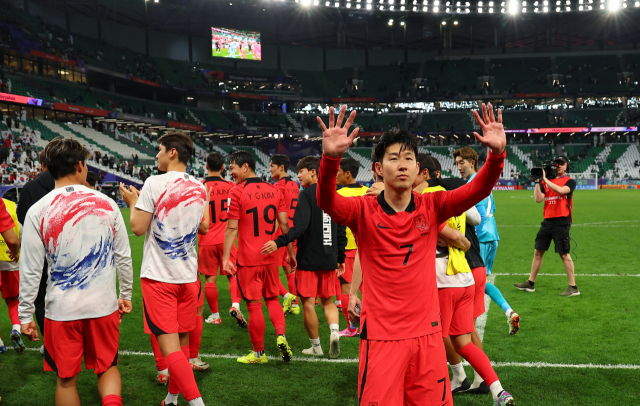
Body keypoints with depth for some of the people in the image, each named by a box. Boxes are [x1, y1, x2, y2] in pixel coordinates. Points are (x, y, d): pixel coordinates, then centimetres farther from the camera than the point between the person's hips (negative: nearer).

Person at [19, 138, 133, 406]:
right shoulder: (107, 204, -3)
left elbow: (30, 270, -6)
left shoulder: (37, 211, -8)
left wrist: (26, 316, 5)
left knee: (66, 379, 14)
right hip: (104, 306, 1)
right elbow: (123, 257, 4)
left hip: (62, 310, -1)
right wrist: (126, 295, 18)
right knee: (107, 367, 17)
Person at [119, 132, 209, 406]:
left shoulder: (155, 184, -13)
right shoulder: (199, 188, 4)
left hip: (158, 277, -6)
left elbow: (138, 228, -11)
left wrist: (133, 202, 5)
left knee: (168, 343, -4)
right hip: (188, 275, 6)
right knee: (182, 341, 15)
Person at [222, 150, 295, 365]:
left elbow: (232, 228, -12)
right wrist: (290, 252, 13)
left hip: (248, 260, -5)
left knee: (254, 306, 4)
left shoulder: (236, 192, -9)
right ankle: (281, 337, 1)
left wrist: (226, 256, -10)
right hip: (271, 258, 5)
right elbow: (284, 224, 6)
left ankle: (259, 353, 14)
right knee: (272, 299, 19)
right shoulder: (273, 190, 5)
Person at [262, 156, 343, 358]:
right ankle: (334, 330, -6)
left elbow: (300, 227, -22)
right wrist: (341, 258, 19)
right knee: (327, 300, 18)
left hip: (308, 259, -6)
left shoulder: (307, 194, -10)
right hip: (329, 259, 6)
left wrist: (278, 243, -26)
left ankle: (316, 346, 13)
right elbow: (341, 230, 12)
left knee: (308, 303, 4)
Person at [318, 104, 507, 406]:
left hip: (427, 334, 3)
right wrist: (330, 158, -42)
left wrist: (497, 154, -27)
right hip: (381, 337, -2)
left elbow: (478, 190, -9)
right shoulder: (364, 211, -6)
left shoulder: (432, 207, 2)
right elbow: (326, 201, -24)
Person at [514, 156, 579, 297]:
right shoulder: (545, 182, 13)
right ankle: (530, 283, 17)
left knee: (565, 254, -5)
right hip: (547, 221, 5)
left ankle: (573, 287, 3)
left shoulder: (570, 181, 0)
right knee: (538, 251, 8)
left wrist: (545, 179, -16)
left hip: (562, 222, -5)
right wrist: (537, 181, -3)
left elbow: (561, 190, -21)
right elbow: (539, 199, 1)